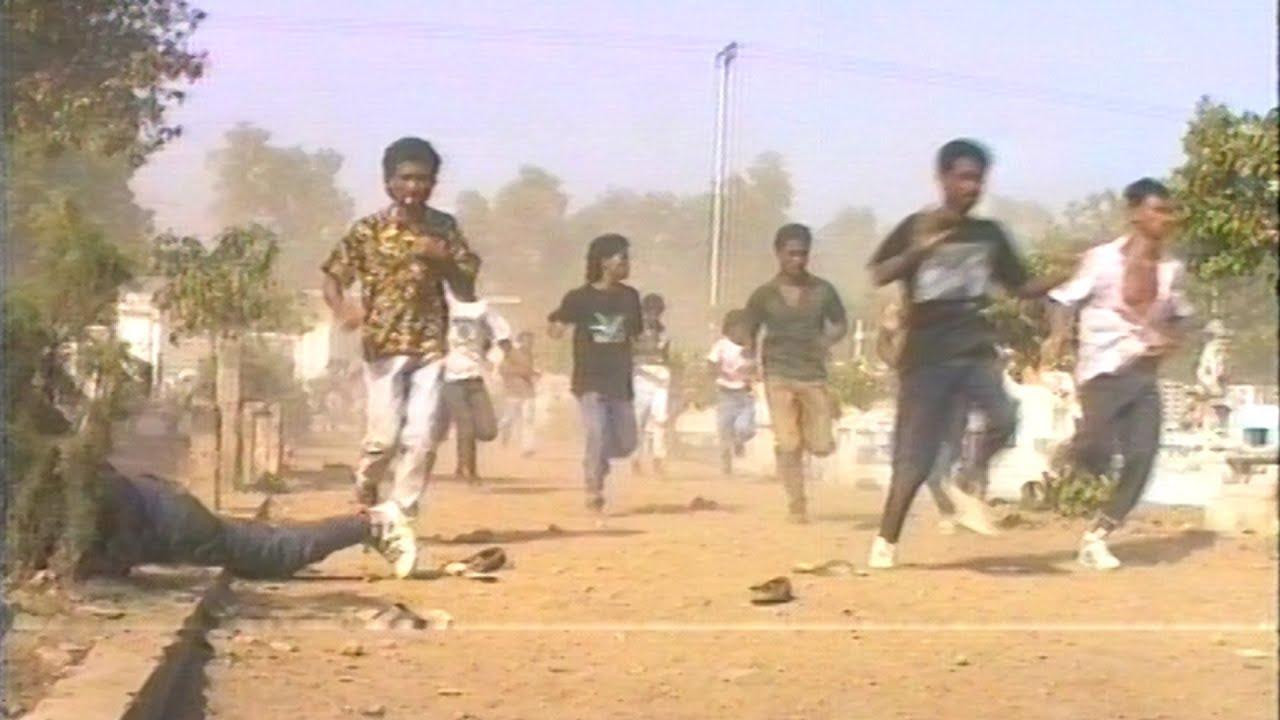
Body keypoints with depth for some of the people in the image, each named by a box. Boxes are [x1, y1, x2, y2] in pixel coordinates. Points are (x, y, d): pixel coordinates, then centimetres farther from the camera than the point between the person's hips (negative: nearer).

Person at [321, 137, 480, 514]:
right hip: (385, 345, -2)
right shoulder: (368, 230, -3)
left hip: (430, 345, 2)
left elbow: (469, 279, 7)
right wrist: (344, 309, -24)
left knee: (420, 437, -2)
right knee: (385, 435, -3)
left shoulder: (444, 227, 5)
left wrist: (444, 260, -13)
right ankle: (366, 484, 28)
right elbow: (332, 279, -3)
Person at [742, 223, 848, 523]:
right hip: (779, 375, -1)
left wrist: (827, 340, -8)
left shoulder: (822, 290, 3)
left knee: (821, 446, -1)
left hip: (815, 375, 1)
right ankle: (796, 504, 1)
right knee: (788, 445, -9)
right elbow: (747, 335, 7)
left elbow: (841, 324, 13)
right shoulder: (764, 294, 0)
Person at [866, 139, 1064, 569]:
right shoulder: (917, 228, 0)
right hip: (926, 356, -3)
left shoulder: (990, 235, 11)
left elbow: (1021, 288, 15)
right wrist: (920, 249, -26)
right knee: (915, 458, -3)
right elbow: (878, 276, -11)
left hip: (976, 351, 3)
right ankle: (886, 541, 12)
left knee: (1003, 418, -25)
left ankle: (967, 487, 1)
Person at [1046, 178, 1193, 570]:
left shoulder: (1172, 269, 7)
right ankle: (1072, 450, 18)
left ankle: (1095, 537, 9)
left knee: (1142, 458, -5)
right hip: (1104, 368, -5)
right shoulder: (1103, 258, -8)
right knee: (1096, 452, -21)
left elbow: (1179, 315, 21)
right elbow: (1067, 298, -4)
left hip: (1144, 373, 5)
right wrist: (1059, 335, -22)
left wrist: (1171, 340, 0)